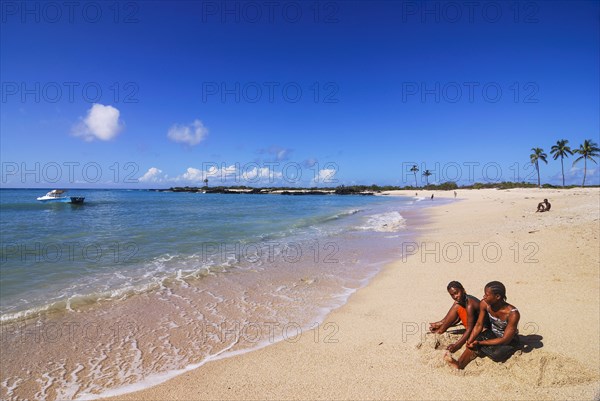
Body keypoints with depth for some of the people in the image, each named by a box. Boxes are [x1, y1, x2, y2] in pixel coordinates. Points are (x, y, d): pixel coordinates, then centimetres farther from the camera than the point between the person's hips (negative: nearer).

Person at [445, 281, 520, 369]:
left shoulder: (513, 314, -33)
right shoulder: (484, 304, -18)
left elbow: (505, 340, -28)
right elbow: (479, 325, -10)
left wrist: (480, 343, -31)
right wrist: (469, 342, -24)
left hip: (509, 340, -4)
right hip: (493, 333, 4)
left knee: (496, 355, -31)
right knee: (474, 344, -22)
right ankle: (459, 364, -29)